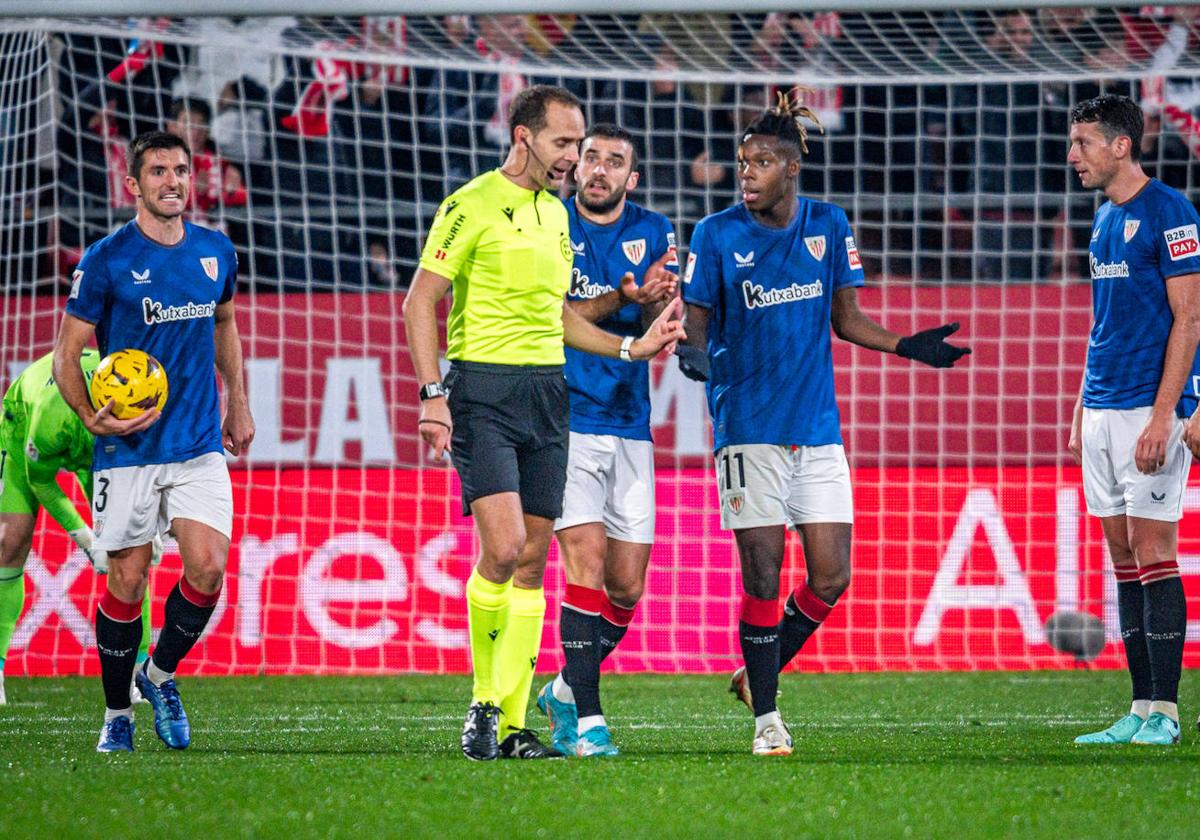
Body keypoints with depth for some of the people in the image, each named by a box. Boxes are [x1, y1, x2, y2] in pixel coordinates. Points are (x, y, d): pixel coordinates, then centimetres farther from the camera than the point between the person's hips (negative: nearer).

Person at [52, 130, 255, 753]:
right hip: (128, 448, -3)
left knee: (208, 568, -11)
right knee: (127, 581, 0)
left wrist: (238, 404, 23)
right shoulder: (107, 260, -6)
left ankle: (161, 674, 14)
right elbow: (67, 353, -3)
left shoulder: (216, 252, 7)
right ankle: (116, 713, 17)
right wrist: (92, 417, -18)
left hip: (200, 445, 3)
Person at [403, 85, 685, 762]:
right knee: (504, 546, -19)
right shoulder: (473, 206, -7)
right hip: (483, 388, -7)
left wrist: (631, 347, 16)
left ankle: (512, 725, 8)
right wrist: (433, 395, -17)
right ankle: (485, 701, -2)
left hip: (547, 390, 7)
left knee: (533, 561, 4)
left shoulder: (556, 213, 16)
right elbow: (420, 302, -9)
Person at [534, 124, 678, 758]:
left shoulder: (652, 231, 9)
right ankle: (587, 720, -14)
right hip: (564, 417, -4)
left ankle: (566, 691, 26)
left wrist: (659, 301, -23)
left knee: (627, 587, 5)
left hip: (629, 426, 4)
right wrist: (623, 298, -21)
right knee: (586, 561, -16)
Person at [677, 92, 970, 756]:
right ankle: (765, 716, 6)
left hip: (818, 428, 3)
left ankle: (758, 675, 21)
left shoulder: (828, 226, 6)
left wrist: (908, 346, 2)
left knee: (831, 578, 0)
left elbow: (846, 319, 15)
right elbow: (696, 321, -1)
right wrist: (694, 353, -23)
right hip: (748, 428, -3)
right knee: (763, 578, -5)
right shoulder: (716, 233, -3)